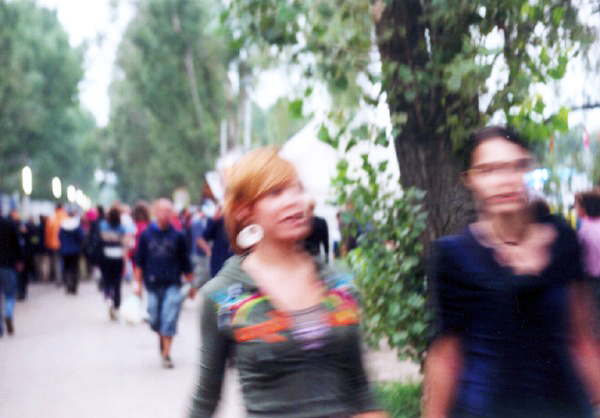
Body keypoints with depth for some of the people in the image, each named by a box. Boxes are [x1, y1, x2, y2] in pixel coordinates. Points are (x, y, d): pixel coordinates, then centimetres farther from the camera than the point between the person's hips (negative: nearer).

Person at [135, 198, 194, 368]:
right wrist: (139, 284, 4)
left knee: (169, 320, -9)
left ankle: (166, 354, -2)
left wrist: (191, 284, 11)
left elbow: (185, 262, 8)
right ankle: (162, 341, 37)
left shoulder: (177, 236, 2)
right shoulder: (146, 235, 2)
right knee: (155, 321, 8)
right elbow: (139, 261, 6)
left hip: (172, 285, -1)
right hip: (153, 285, 1)